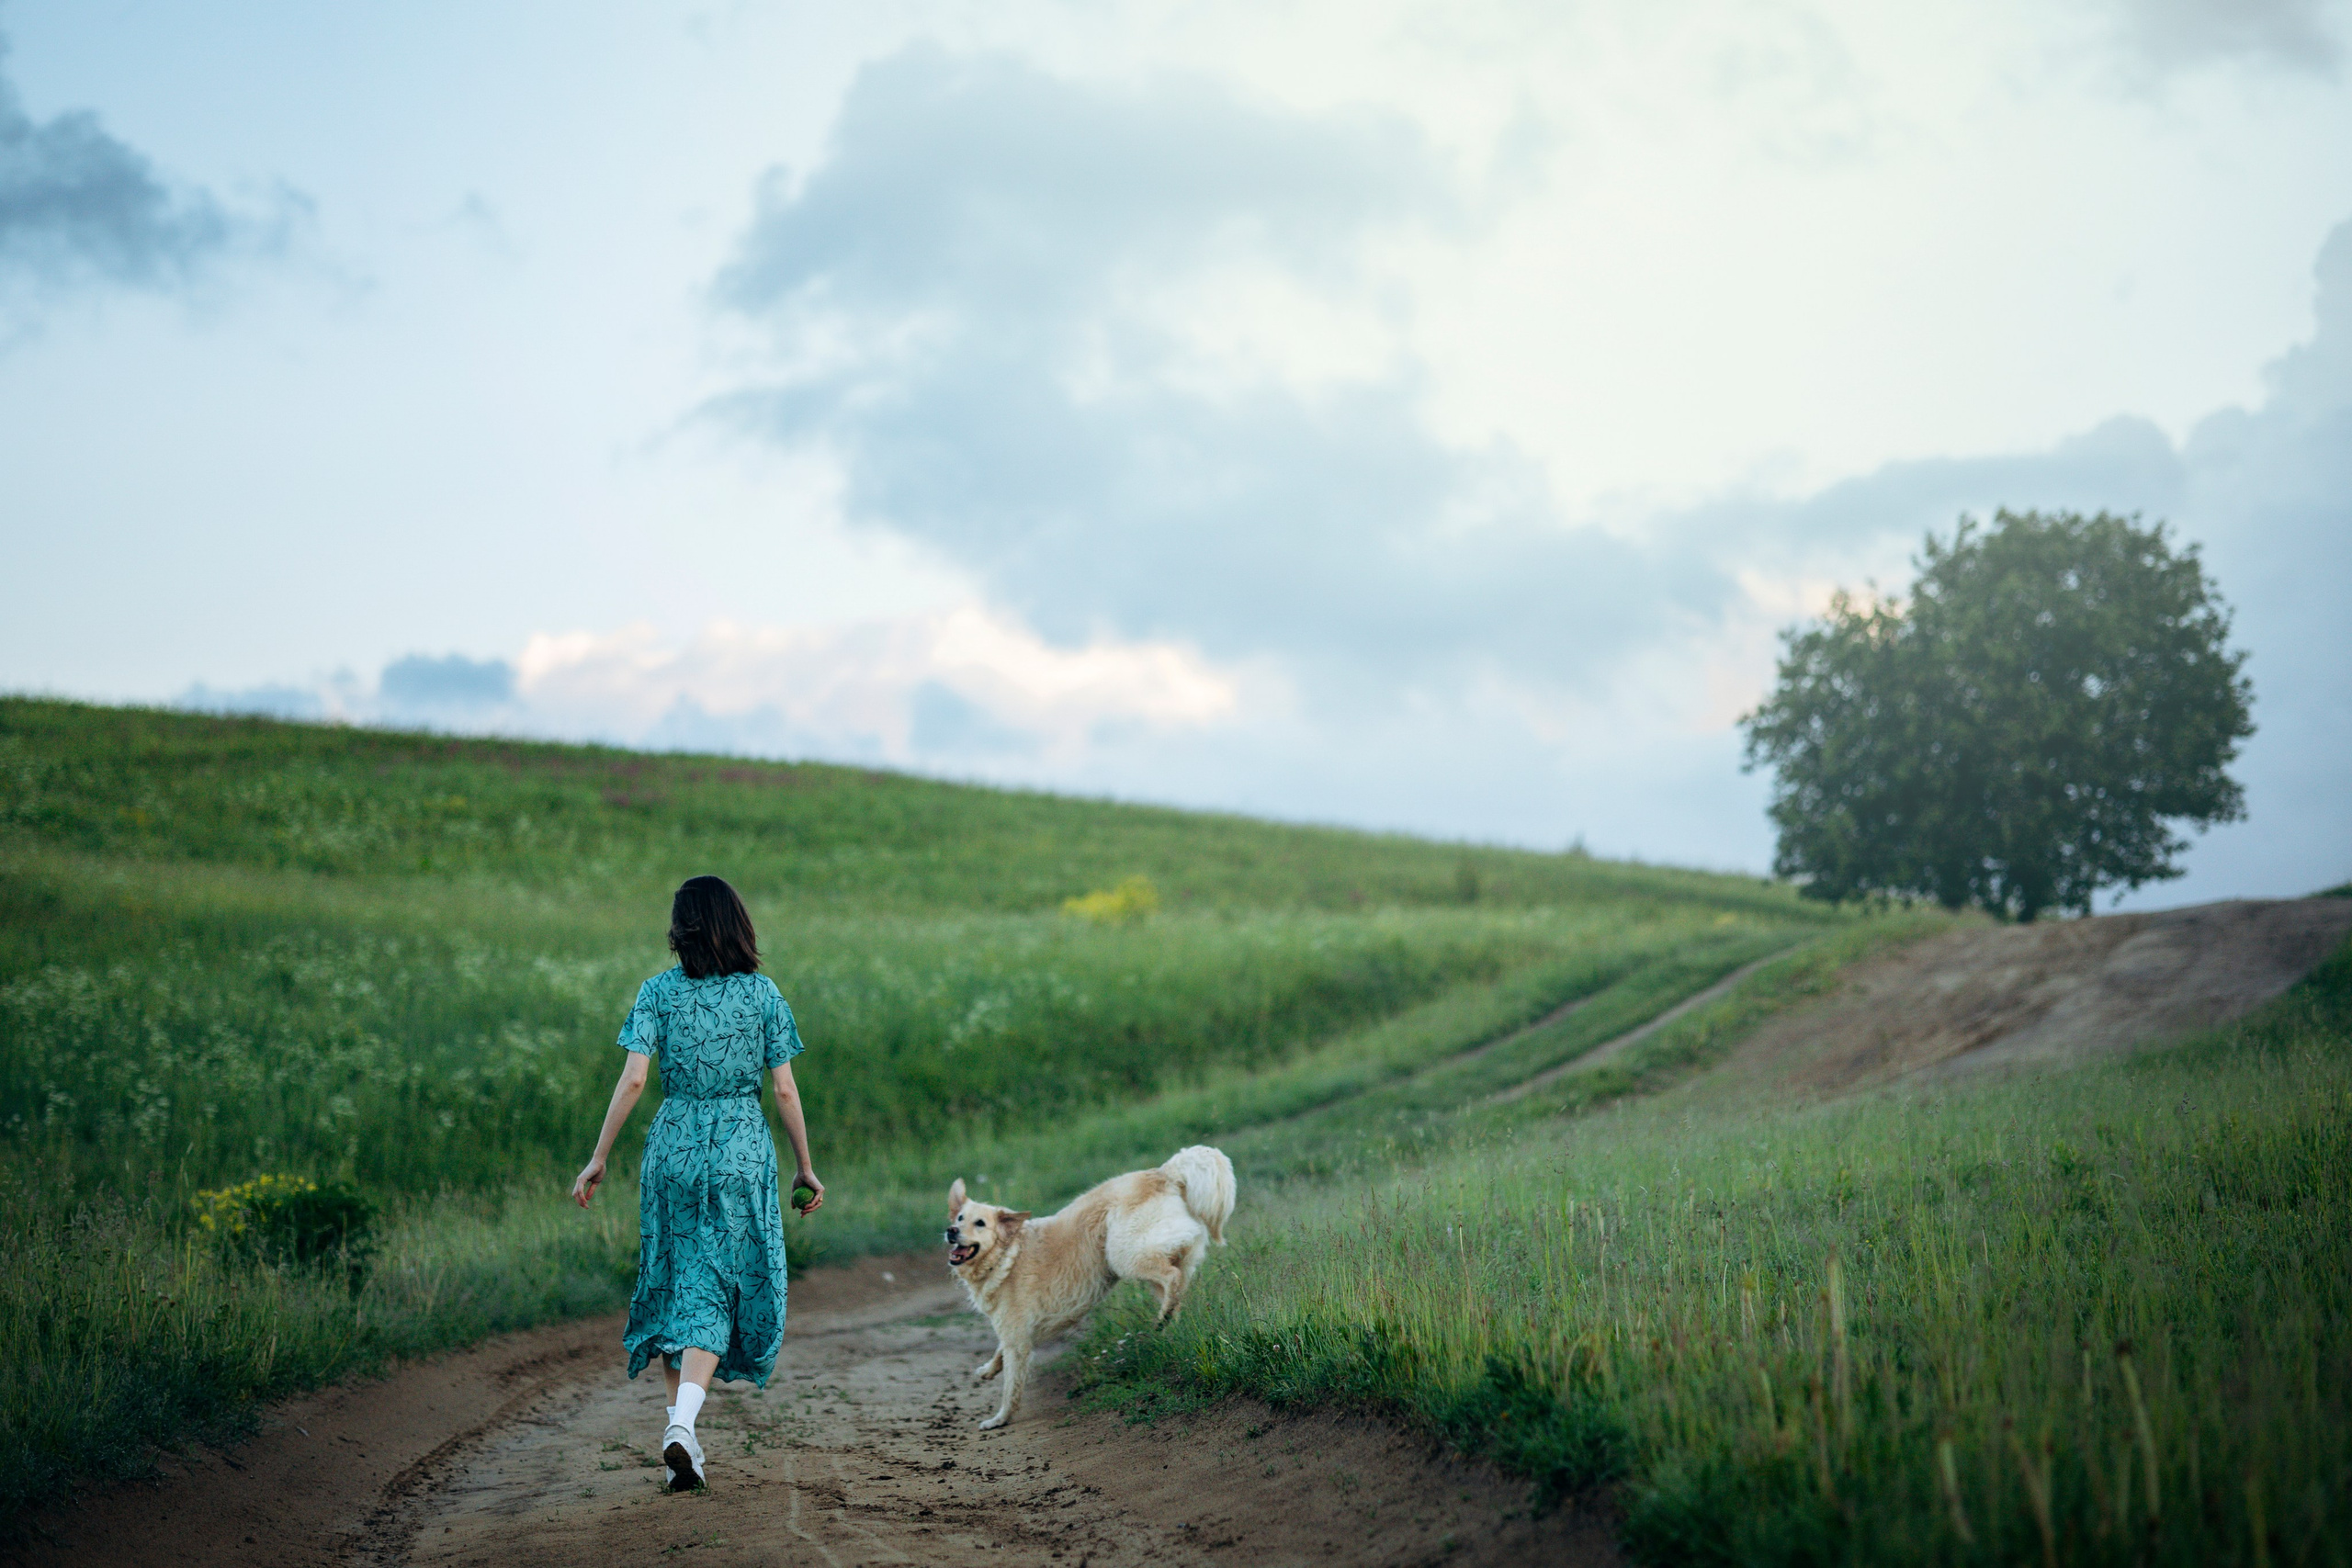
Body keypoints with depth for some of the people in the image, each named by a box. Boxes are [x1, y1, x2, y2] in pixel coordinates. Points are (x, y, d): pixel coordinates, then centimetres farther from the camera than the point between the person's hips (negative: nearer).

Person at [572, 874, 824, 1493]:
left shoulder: (660, 991, -2)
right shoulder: (763, 994, 0)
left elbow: (633, 1079, -9)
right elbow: (784, 1089, -1)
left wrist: (599, 1159, -3)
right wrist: (805, 1167, 8)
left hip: (674, 1144, 1)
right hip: (744, 1150, 0)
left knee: (677, 1284, 14)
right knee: (717, 1290, 2)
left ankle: (678, 1421, 15)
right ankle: (683, 1422, -17)